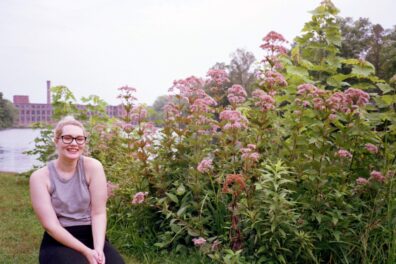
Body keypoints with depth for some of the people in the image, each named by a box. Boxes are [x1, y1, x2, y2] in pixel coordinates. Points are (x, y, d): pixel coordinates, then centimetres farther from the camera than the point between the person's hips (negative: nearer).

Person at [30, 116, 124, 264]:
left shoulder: (92, 167, -4)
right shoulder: (40, 177, -6)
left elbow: (99, 213, -6)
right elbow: (50, 225, -10)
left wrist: (98, 249, -20)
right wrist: (86, 251, -18)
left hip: (92, 236, 2)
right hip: (59, 241, -2)